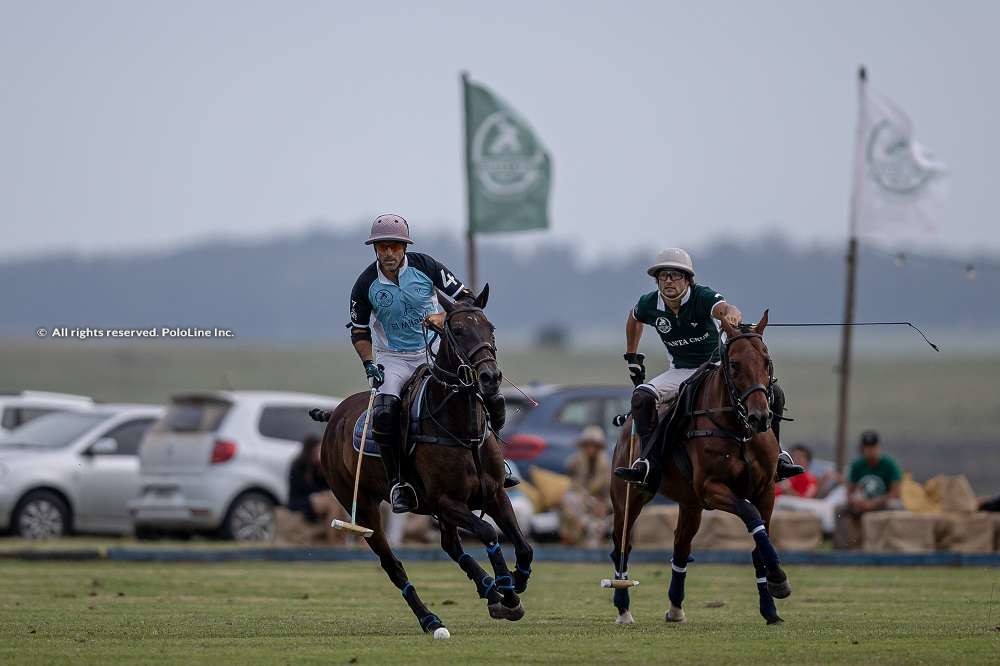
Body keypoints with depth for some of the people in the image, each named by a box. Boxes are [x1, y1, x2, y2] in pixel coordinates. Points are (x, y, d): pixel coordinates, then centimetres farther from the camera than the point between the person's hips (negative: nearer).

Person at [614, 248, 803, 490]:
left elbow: (725, 308, -44)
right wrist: (632, 359, 18)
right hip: (681, 372, 2)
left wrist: (732, 315, -69)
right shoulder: (649, 304, -8)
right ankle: (648, 461, -28)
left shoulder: (702, 297, -21)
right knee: (642, 396, -27)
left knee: (772, 391, -23)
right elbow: (634, 319, 17)